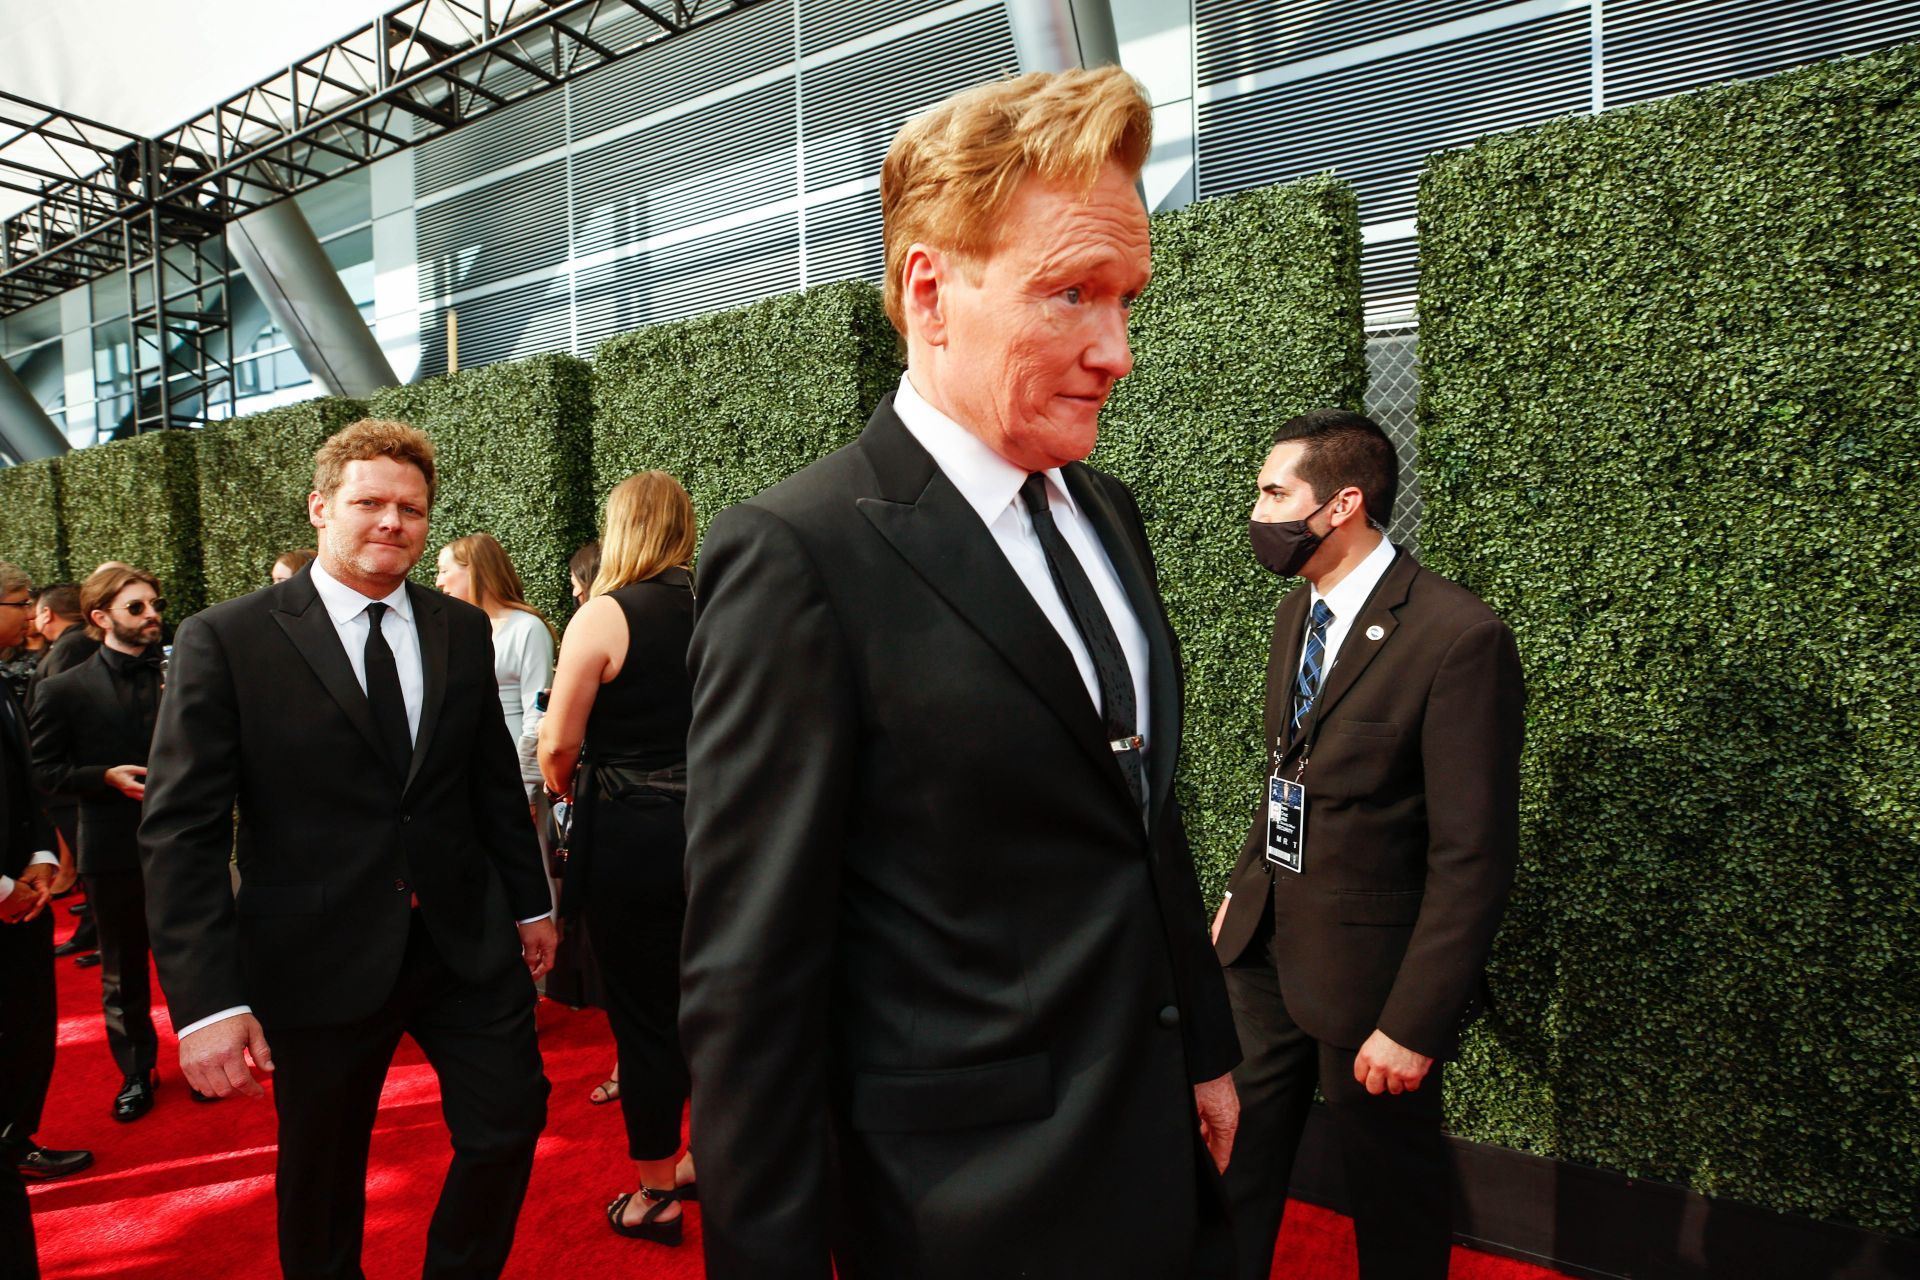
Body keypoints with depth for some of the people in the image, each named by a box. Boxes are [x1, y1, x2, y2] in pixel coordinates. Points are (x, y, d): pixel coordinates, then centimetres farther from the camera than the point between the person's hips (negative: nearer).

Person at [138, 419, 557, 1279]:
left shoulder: (462, 632, 4)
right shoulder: (224, 641, -8)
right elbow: (180, 829, -11)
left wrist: (528, 902, 14)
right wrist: (206, 999, -17)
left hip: (467, 943, 3)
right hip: (322, 958, -3)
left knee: (510, 1123, 10)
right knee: (322, 1176, 15)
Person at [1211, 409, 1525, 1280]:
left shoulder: (1460, 637, -21)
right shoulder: (1294, 615, 4)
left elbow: (1472, 856, -21)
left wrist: (1412, 1022, -19)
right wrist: (1243, 889, 11)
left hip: (1366, 966, -6)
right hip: (1264, 945, 7)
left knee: (1392, 1196, 16)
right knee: (1237, 1154, 20)